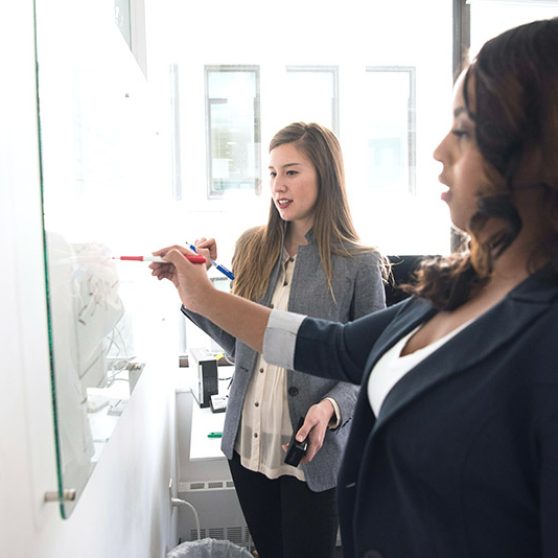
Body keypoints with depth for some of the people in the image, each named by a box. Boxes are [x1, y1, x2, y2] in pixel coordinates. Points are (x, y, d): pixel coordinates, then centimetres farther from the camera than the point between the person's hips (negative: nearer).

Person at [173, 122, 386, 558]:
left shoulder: (358, 265, -12)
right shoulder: (252, 247, 0)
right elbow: (240, 344, 6)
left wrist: (331, 408, -22)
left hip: (311, 454, -4)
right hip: (246, 444, 5)